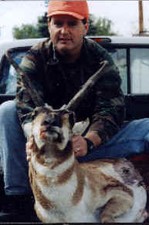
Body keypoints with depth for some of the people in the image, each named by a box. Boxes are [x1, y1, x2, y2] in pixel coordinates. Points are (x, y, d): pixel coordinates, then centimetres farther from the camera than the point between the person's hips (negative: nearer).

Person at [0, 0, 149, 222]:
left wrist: (88, 142, -41)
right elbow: (27, 106, -22)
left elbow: (111, 109, -20)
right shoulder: (35, 58, -6)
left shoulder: (101, 59, -6)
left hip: (90, 141, 0)